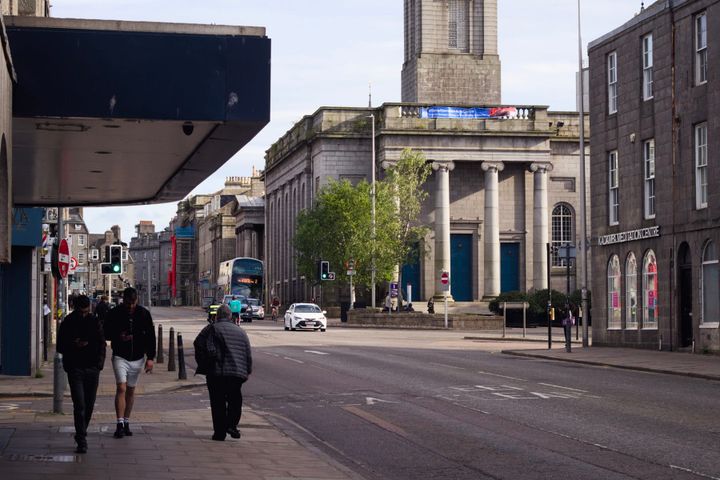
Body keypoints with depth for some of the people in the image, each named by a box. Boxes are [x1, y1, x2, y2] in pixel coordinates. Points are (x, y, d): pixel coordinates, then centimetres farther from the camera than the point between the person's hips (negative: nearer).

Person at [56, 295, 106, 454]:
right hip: (75, 369, -2)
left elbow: (101, 344, 9)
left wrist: (99, 363, -6)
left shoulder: (95, 322, 6)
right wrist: (74, 345, -16)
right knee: (79, 405, -12)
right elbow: (60, 346, 4)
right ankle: (82, 442, -14)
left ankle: (81, 433, 28)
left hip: (92, 369, 2)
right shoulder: (67, 323, 1)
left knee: (89, 405, 9)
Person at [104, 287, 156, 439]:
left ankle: (126, 422, 20)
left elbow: (150, 336, 4)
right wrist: (119, 337, -18)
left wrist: (150, 358, -1)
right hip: (120, 356, -2)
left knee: (131, 391, 10)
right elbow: (106, 333, 2)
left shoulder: (144, 314, -1)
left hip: (137, 358, 3)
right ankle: (120, 424, -16)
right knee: (121, 388, -15)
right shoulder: (114, 314, -7)